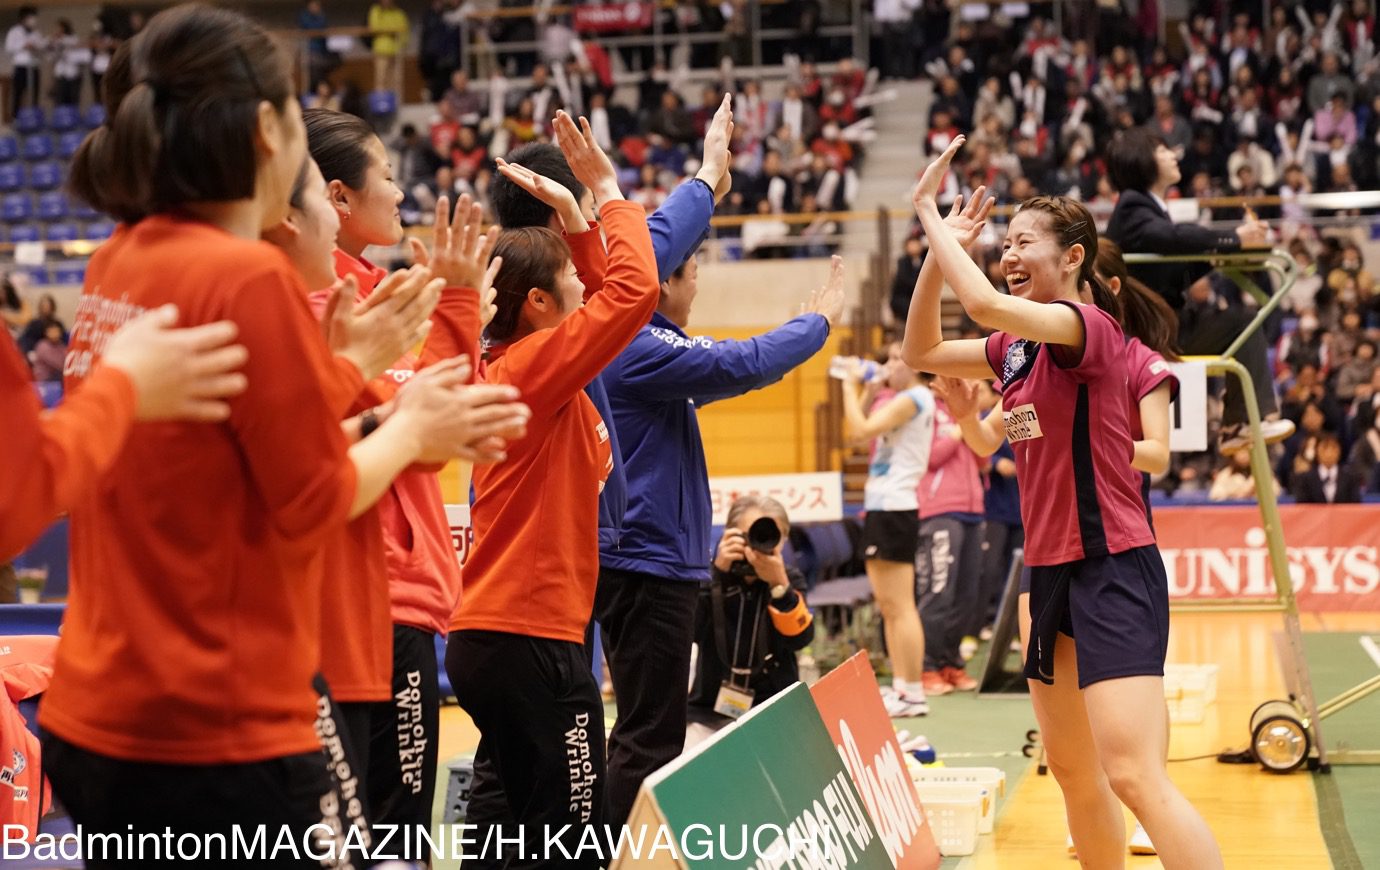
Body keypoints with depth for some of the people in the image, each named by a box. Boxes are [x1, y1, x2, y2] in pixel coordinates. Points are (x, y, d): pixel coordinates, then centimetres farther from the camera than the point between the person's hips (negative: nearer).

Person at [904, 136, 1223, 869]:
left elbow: (985, 304, -30)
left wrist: (929, 215, -16)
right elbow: (922, 351, 18)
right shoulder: (1016, 346, 11)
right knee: (1074, 774, 16)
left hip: (1111, 573, -9)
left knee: (1134, 777, -20)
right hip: (1052, 574, 9)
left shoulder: (1090, 329, -14)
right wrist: (940, 248, 6)